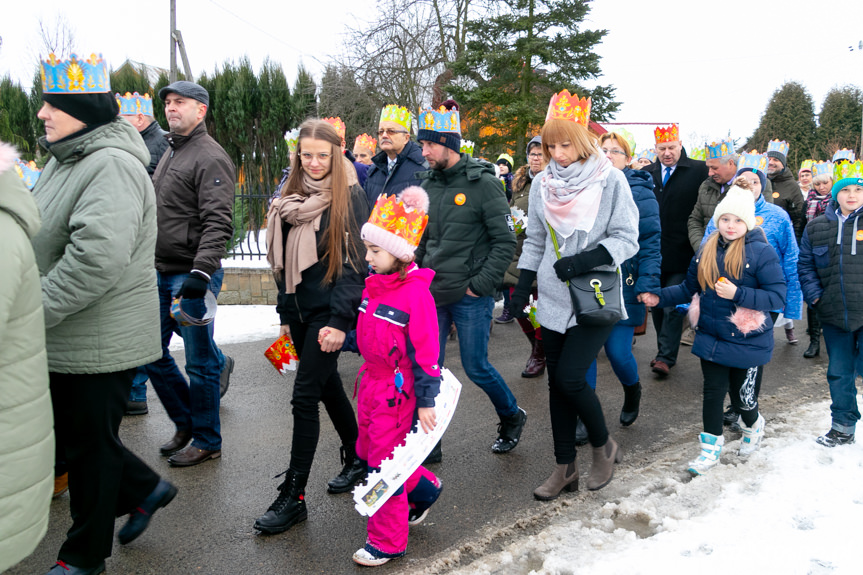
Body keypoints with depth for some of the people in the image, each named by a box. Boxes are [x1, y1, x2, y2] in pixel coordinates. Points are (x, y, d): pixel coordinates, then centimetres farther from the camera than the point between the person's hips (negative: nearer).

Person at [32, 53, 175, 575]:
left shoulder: (112, 165, -21)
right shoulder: (66, 159, 11)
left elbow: (98, 257, -33)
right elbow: (42, 238, 22)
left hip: (99, 343, -9)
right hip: (65, 338, 9)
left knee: (90, 444, 7)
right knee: (72, 430, 21)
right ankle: (146, 489, 40)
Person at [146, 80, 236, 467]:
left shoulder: (210, 158, -12)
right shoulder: (169, 152, 17)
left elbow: (218, 223, -21)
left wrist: (202, 271, -31)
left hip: (192, 276, -9)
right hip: (161, 275, 9)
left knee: (200, 362, 2)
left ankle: (206, 441, 18)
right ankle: (186, 423, 31)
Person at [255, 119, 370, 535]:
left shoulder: (349, 197, -9)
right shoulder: (290, 197, 11)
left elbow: (356, 262, -14)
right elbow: (283, 259, 16)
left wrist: (339, 320, -19)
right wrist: (285, 313, 15)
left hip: (329, 312, -7)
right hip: (300, 310, 7)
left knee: (304, 397, -6)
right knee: (327, 385, 17)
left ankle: (293, 497, 5)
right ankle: (357, 459, 37)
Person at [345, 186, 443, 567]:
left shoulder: (415, 293, -20)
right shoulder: (374, 285, 6)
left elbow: (425, 352, -19)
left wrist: (425, 401, -19)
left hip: (398, 389, -9)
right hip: (371, 380, 9)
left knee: (385, 462, 1)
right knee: (367, 450, 20)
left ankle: (387, 541, 20)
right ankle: (424, 489, 42)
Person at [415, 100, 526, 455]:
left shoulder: (482, 183, -10)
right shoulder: (428, 184, 8)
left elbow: (505, 241, -12)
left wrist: (480, 284, -14)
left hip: (470, 296, -5)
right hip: (431, 293, 6)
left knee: (476, 367, 4)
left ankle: (512, 417, 33)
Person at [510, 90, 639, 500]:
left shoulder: (610, 180, -8)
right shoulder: (542, 184, 6)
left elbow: (626, 239, -8)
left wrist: (585, 260, -21)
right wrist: (522, 287, 8)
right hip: (554, 299, 5)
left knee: (570, 377, -11)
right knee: (557, 382, 8)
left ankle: (603, 446, 18)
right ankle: (565, 468, 23)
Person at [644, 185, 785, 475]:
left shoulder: (762, 252, -13)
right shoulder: (707, 251, 3)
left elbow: (778, 297, -16)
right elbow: (689, 287, 11)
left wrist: (737, 294, -25)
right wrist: (660, 297, -2)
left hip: (747, 341, -3)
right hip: (711, 338, 4)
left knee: (741, 396, 9)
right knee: (713, 391, 6)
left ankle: (753, 425, 44)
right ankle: (711, 447, 23)